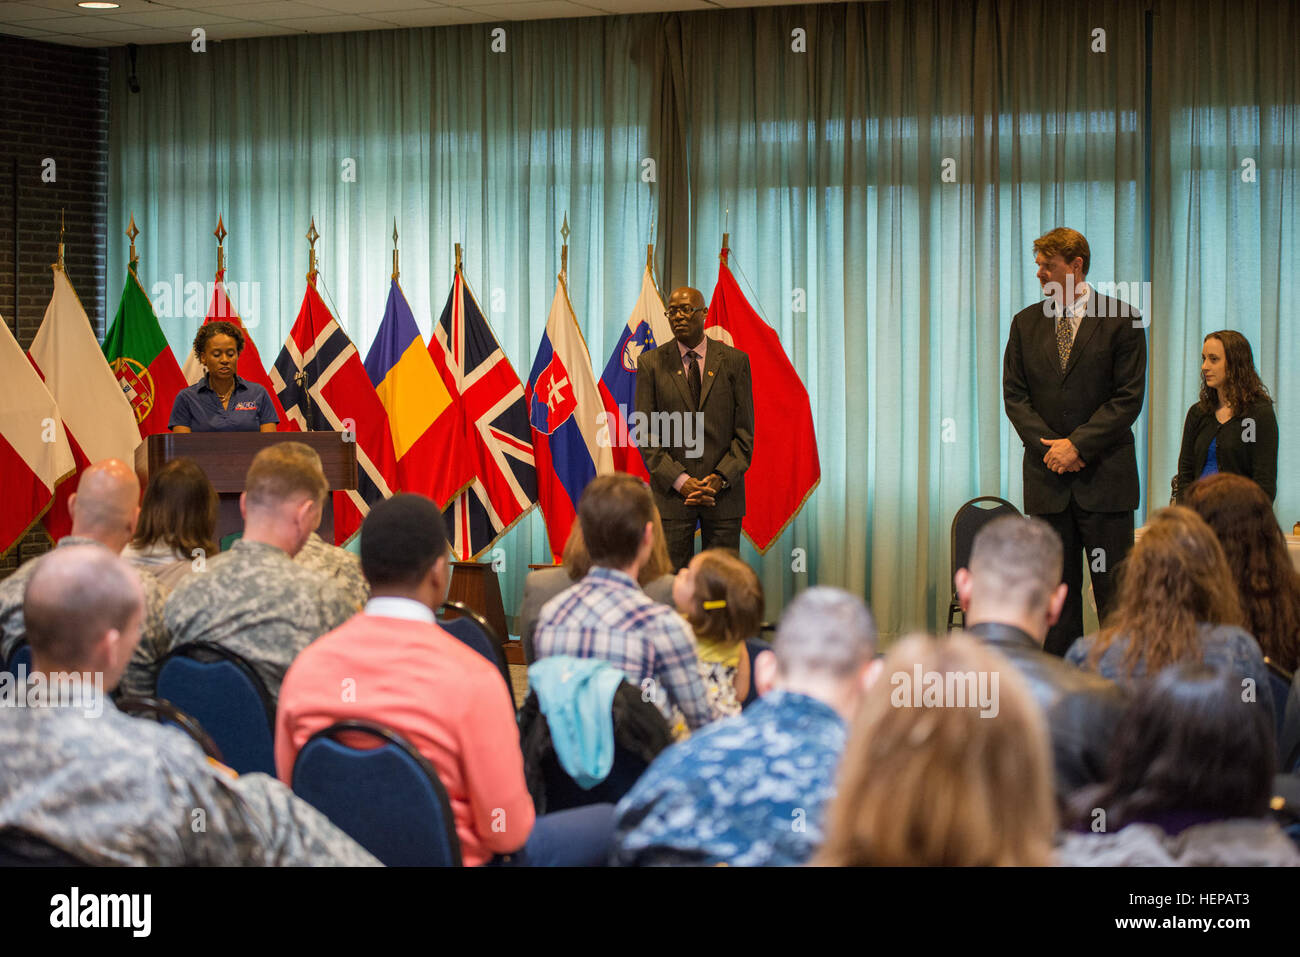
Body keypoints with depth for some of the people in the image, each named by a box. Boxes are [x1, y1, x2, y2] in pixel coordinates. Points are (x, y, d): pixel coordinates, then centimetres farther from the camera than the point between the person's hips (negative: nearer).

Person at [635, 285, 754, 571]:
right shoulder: (651, 363, 4)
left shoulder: (734, 361, 4)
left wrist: (721, 478, -11)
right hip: (671, 493, 0)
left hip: (724, 492, 0)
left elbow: (745, 429, 3)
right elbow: (646, 432, 1)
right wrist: (679, 481, -11)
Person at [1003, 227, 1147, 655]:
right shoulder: (1026, 323, 10)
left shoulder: (1122, 320, -3)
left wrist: (1077, 444, -13)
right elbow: (1015, 395, 7)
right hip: (1048, 476, 4)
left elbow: (1128, 398, -6)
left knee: (1113, 588, -2)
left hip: (1104, 475, -4)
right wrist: (1049, 446, -7)